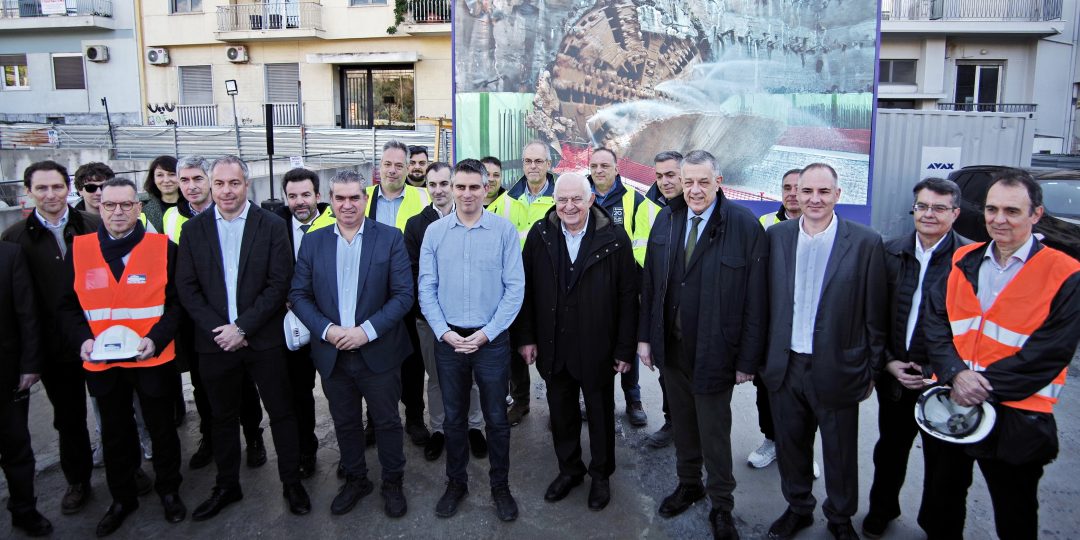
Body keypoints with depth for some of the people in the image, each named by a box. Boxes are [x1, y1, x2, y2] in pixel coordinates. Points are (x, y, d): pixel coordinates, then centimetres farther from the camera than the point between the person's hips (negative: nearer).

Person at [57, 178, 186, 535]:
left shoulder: (163, 248, -5)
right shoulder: (78, 250, 1)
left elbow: (177, 303, -4)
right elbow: (69, 306, 6)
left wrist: (156, 338, -18)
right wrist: (83, 338, -12)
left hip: (152, 360, -2)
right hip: (101, 363, 2)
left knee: (161, 429, 13)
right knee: (114, 434, 17)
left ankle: (169, 490, 33)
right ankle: (122, 498, 35)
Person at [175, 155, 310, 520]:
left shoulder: (272, 226, -4)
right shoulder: (194, 229, 3)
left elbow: (279, 283, -9)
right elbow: (186, 287, 0)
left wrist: (242, 328, -15)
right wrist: (217, 329, -11)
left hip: (263, 339, -2)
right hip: (215, 340, 2)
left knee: (281, 411, 8)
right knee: (223, 417, 15)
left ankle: (291, 481, 24)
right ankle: (226, 486, 31)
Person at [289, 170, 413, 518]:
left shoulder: (390, 238, -5)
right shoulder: (313, 241, 3)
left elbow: (403, 294, -9)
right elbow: (298, 294, 2)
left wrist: (367, 330, -18)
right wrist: (326, 330, -13)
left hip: (378, 353, -2)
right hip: (332, 354, 3)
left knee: (387, 422, 11)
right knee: (345, 423, 17)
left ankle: (392, 483, 30)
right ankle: (355, 480, 37)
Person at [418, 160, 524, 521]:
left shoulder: (504, 230, -6)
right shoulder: (435, 231, 0)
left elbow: (515, 288, -7)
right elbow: (426, 288, 1)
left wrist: (486, 333, -11)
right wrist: (444, 332, -9)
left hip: (491, 340, -2)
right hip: (448, 340, 2)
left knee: (496, 419, 9)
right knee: (453, 417, 14)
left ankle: (500, 486, 26)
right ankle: (456, 482, 32)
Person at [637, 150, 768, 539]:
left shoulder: (744, 225, -13)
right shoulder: (666, 220, 2)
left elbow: (755, 298, -13)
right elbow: (650, 283, 6)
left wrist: (748, 358, -13)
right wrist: (645, 336, 5)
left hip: (713, 351, -4)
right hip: (670, 346, 5)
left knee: (714, 432, 9)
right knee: (682, 423, 20)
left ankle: (721, 505, 29)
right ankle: (688, 484, 41)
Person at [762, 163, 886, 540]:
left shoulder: (865, 243, -9)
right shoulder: (775, 236, -1)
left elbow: (875, 314, -5)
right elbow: (764, 301, 3)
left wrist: (872, 369, -2)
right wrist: (762, 355, 3)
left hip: (837, 368, -2)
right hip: (784, 366, 3)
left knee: (840, 453, 14)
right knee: (790, 445, 18)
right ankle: (798, 508, 41)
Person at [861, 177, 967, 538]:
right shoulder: (891, 253, -1)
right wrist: (888, 362, -4)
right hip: (894, 377, 3)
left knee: (941, 462, 14)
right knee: (890, 450, 20)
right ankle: (882, 509, 42)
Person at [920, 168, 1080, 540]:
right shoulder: (962, 262, 4)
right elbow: (935, 324, -1)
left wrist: (985, 384, -18)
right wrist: (955, 373, -17)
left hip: (1015, 418, -4)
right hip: (949, 406, 4)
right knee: (942, 503, 21)